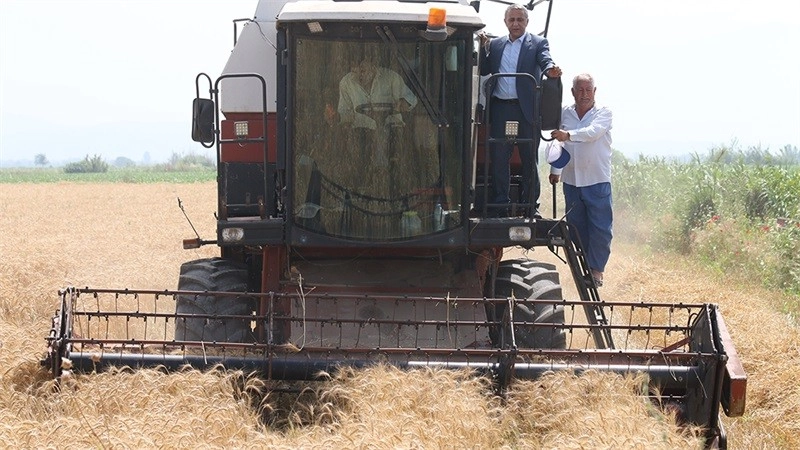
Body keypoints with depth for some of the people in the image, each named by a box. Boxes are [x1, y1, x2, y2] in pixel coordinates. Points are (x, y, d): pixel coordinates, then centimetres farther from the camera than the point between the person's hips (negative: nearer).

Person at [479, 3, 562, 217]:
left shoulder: (538, 43, 6)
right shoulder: (495, 45, 16)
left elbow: (545, 60, -13)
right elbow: (484, 71, 10)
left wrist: (550, 70, -36)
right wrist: (484, 48, -5)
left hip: (526, 109, -3)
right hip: (500, 109, 3)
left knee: (529, 159, 4)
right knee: (499, 158, 2)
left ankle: (531, 205, 11)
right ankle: (500, 205, 9)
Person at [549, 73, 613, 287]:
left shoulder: (603, 113, -4)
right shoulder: (564, 114, 8)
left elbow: (593, 132, -23)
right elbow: (557, 142, 19)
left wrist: (568, 135, -37)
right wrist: (555, 170, 17)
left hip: (597, 181, -3)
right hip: (571, 180, 4)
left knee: (600, 228, -6)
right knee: (576, 228, 7)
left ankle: (596, 269, 2)